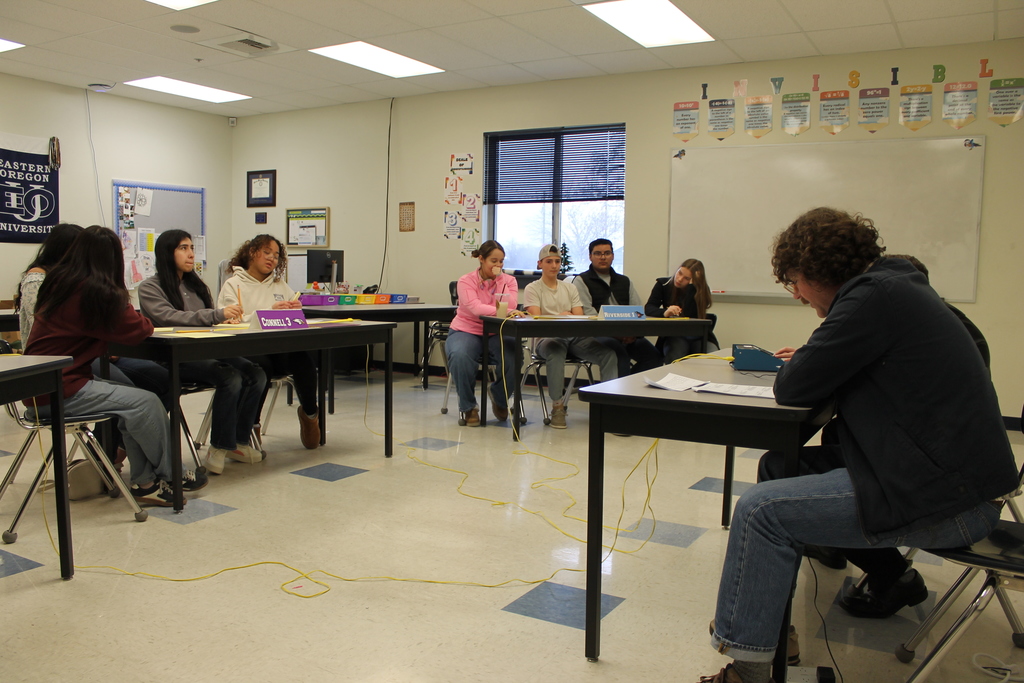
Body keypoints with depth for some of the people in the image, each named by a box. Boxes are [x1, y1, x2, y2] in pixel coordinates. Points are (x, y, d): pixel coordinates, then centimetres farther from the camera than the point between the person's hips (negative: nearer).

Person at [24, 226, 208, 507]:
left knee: (132, 398, 11)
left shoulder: (57, 281, 9)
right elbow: (137, 331, -9)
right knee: (146, 403, -8)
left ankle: (145, 481, 8)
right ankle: (170, 475, 10)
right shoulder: (97, 291, -17)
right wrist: (144, 321, 12)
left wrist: (130, 317, 11)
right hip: (59, 391, -9)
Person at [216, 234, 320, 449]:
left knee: (304, 360, -29)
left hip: (280, 348, 3)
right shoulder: (233, 284, 7)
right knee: (261, 365, -37)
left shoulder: (281, 285, 23)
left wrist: (295, 309, -9)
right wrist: (269, 311, -18)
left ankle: (310, 413, -2)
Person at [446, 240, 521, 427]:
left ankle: (499, 397, 8)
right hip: (466, 331, -2)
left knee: (514, 358, -28)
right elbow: (475, 308, -25)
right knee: (460, 356, -36)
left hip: (496, 334, 2)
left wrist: (499, 280, -14)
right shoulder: (466, 281, -5)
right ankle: (468, 407, -11)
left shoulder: (509, 280, 4)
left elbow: (511, 306, -14)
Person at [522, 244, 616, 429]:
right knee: (556, 353, -41)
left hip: (574, 337, 4)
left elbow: (579, 318, 10)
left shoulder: (570, 288, 22)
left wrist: (567, 318, -13)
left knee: (609, 354, -23)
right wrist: (561, 316, -15)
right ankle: (557, 406, -27)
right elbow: (536, 319, -4)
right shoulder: (532, 289, 10)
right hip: (546, 338, -4)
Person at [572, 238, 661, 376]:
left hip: (628, 336, 5)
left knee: (653, 355, -20)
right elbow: (587, 313, -7)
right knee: (621, 354, -34)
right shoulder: (581, 281, 7)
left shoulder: (625, 281, 25)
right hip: (597, 334, -5)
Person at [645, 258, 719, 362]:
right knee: (674, 360, -35)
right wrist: (665, 312, -34)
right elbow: (648, 308, -13)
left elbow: (689, 315, -22)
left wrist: (692, 285, -24)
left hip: (700, 337, 1)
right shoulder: (663, 284, -2)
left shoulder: (702, 291, -7)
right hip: (674, 336, -1)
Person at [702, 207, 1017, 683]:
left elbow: (793, 389, -19)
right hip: (953, 472, 10)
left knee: (761, 509, -14)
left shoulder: (875, 296, -18)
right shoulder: (895, 284, 13)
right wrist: (810, 360, 7)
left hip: (947, 499, -10)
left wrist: (796, 366, 2)